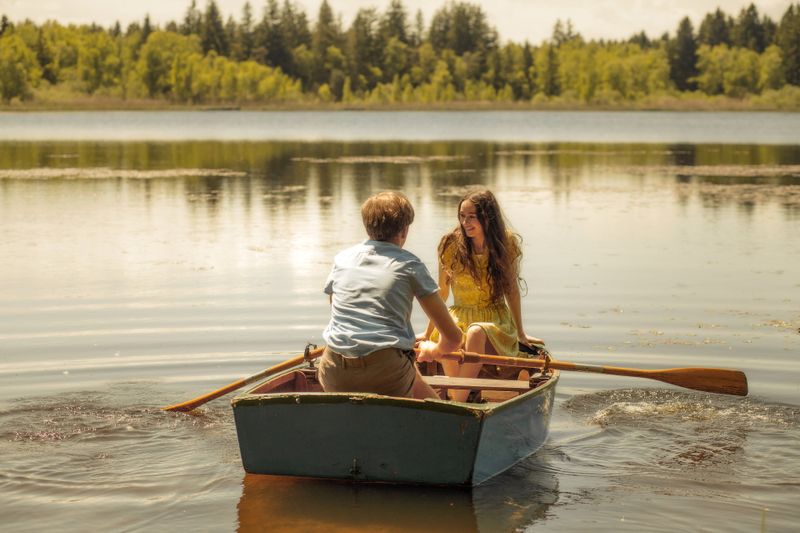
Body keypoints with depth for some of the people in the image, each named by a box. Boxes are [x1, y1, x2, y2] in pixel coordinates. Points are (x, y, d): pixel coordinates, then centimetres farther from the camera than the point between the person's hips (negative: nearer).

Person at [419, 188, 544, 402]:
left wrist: (521, 334, 16)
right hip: (460, 315, 1)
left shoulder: (507, 243, -4)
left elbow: (512, 289, 9)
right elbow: (442, 292, 8)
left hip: (496, 319, -1)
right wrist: (428, 334, 15)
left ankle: (457, 403, -37)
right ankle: (459, 401, -30)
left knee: (476, 333, -37)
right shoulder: (451, 244, -5)